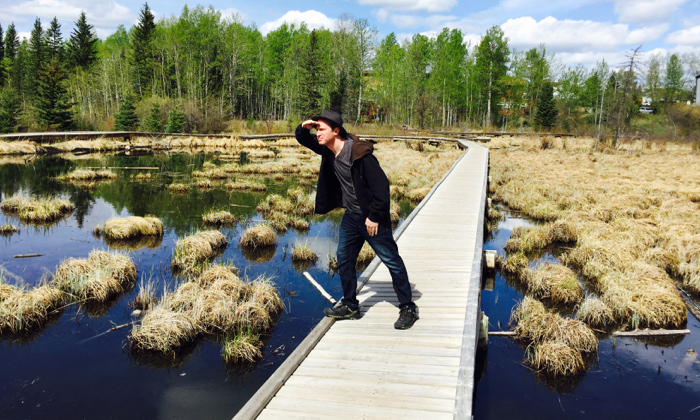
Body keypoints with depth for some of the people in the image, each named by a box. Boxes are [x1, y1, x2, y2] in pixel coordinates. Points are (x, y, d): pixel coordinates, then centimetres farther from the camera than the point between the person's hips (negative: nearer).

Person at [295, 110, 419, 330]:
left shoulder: (360, 154, -25)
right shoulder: (327, 149, -2)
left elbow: (381, 186, -23)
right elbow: (303, 139, 15)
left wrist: (374, 217, -20)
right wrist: (303, 127, -9)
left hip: (372, 218, -8)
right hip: (351, 217, 8)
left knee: (391, 260, 1)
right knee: (344, 260, 14)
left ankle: (408, 308, 13)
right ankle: (350, 305, 29)